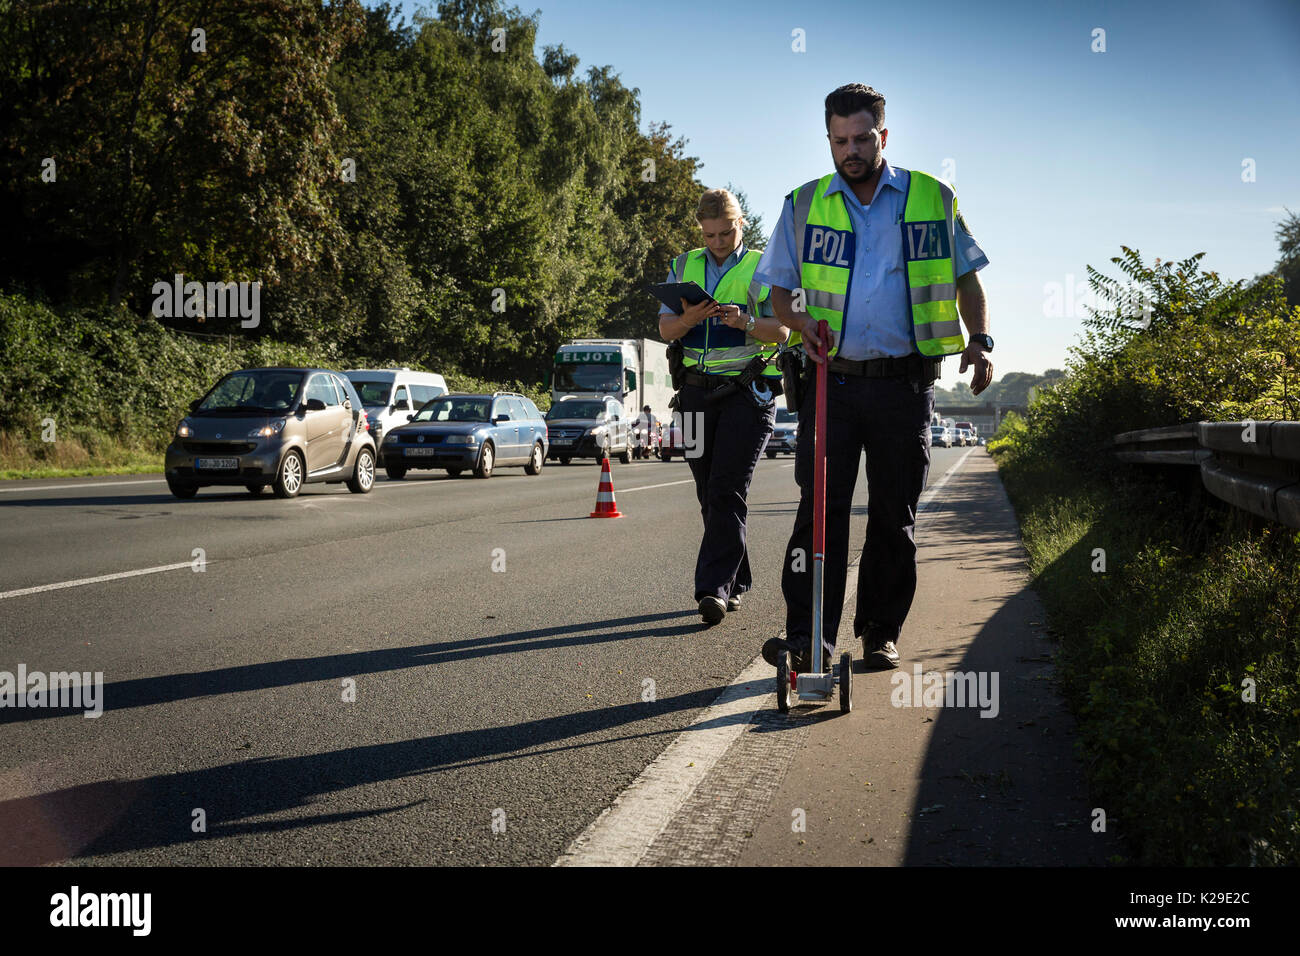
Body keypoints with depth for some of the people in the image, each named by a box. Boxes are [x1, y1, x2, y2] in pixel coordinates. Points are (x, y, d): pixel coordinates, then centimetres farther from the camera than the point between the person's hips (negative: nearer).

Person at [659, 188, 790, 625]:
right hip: (698, 392, 4)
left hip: (748, 393, -4)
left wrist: (746, 322, -24)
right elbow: (665, 328, 6)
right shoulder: (684, 266, 14)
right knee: (710, 494, 7)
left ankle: (714, 587, -18)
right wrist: (689, 319, -16)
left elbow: (782, 331, -4)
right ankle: (736, 581, 19)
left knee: (727, 491, -14)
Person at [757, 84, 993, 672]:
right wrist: (801, 324, -9)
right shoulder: (804, 205, 8)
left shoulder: (933, 199, 7)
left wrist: (980, 339, -2)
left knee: (894, 515, 5)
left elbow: (967, 277, 13)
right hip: (830, 380, 0)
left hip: (904, 382, 0)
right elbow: (780, 288, 12)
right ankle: (807, 635, -9)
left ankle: (881, 634, 16)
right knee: (819, 506, -9)